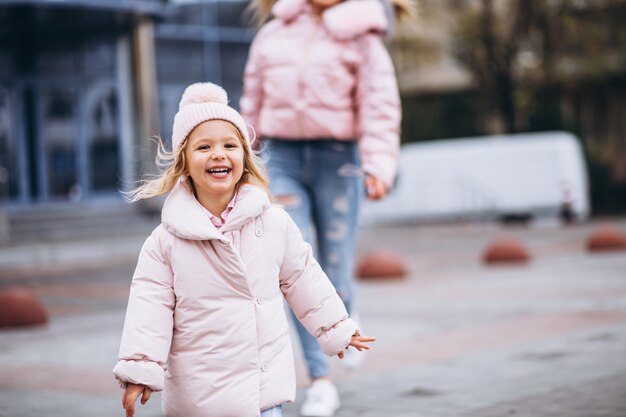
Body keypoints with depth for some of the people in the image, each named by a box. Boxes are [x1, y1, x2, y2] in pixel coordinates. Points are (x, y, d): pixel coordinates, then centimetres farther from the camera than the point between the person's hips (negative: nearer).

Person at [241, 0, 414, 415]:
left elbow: (380, 105, -6)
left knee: (336, 270, 0)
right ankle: (321, 381, -2)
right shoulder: (273, 34, 12)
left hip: (337, 159, -2)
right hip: (283, 158, 2)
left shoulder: (361, 38, 2)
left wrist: (379, 164, -19)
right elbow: (254, 99, 18)